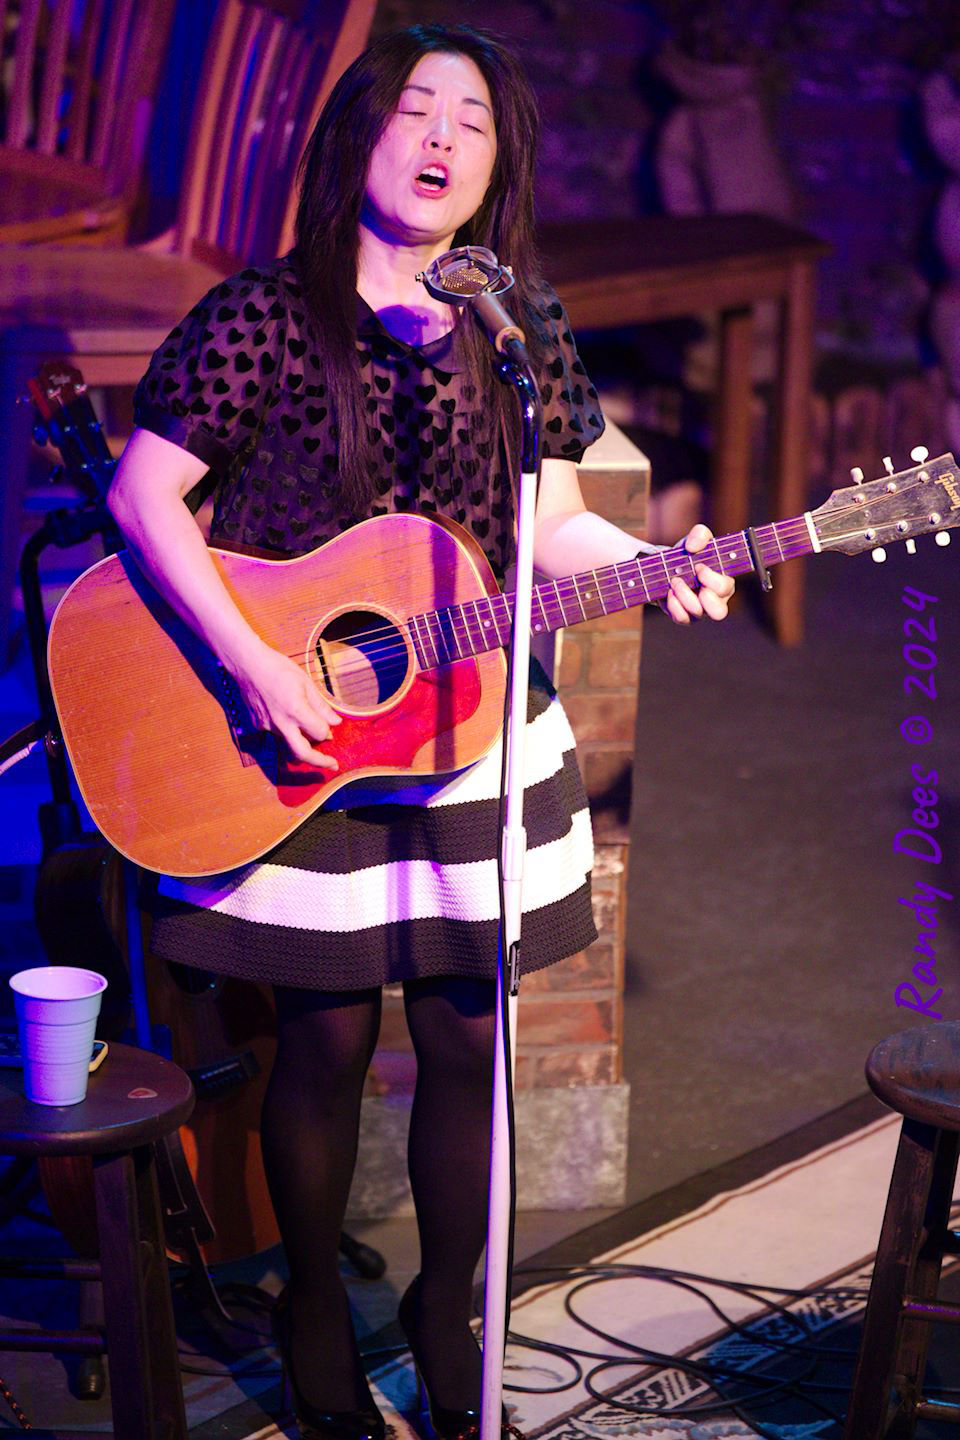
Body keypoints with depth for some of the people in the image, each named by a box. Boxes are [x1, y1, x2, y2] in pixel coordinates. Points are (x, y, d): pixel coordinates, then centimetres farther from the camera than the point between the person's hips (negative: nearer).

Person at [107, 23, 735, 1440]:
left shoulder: (526, 327, 3)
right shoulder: (266, 315, -9)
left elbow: (548, 527, 6)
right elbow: (145, 491, -10)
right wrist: (252, 661, -18)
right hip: (300, 738, -3)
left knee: (469, 1041, 9)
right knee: (326, 1041, 6)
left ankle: (446, 1311, 30)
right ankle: (315, 1307, 29)